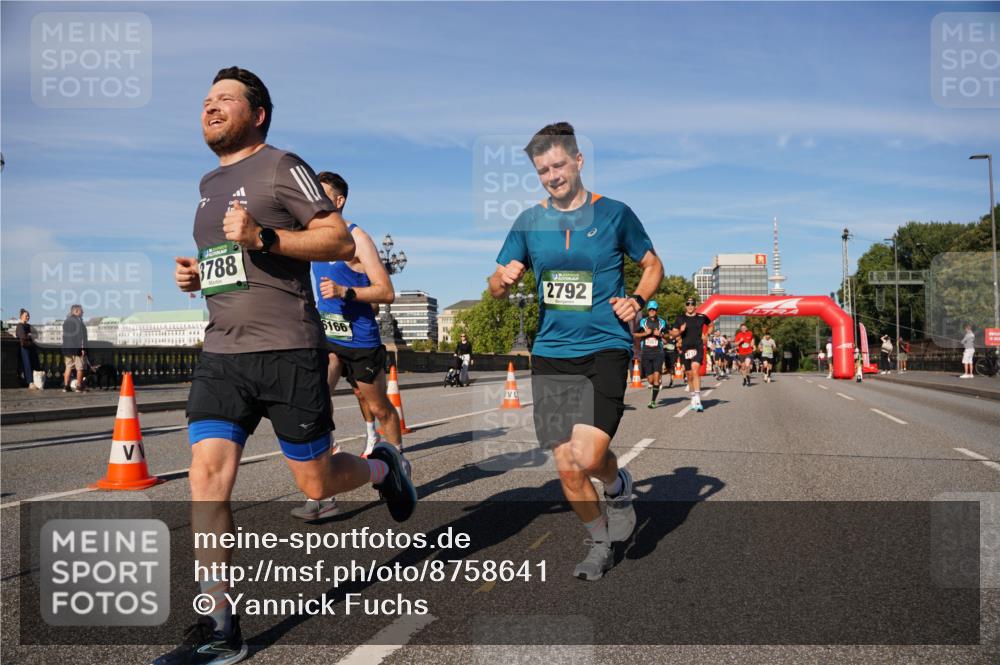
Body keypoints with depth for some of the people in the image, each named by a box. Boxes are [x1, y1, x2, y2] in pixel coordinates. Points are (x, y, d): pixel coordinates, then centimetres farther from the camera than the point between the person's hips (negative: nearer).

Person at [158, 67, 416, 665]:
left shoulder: (281, 168, -3)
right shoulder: (210, 184, 20)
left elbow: (341, 240, -11)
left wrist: (263, 237, -22)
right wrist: (195, 273, 11)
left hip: (288, 352, -6)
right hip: (221, 354, 6)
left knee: (316, 483, 3)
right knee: (207, 477, -7)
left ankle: (383, 467, 36)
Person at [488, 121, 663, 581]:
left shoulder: (614, 213, 1)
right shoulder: (529, 222, 8)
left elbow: (653, 265, 13)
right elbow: (496, 290, 12)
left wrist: (636, 300, -7)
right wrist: (503, 278, -12)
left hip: (605, 348, -3)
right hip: (550, 353, 3)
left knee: (588, 456, -19)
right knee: (567, 466, 3)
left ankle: (618, 486, 18)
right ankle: (601, 543, 28)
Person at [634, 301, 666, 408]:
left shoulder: (662, 322, 9)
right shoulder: (642, 322, 8)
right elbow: (634, 335, 9)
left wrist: (660, 334, -6)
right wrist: (645, 333, -7)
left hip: (658, 352, -1)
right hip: (646, 353, 1)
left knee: (656, 377, -14)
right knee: (650, 380, 1)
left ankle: (653, 401, -10)